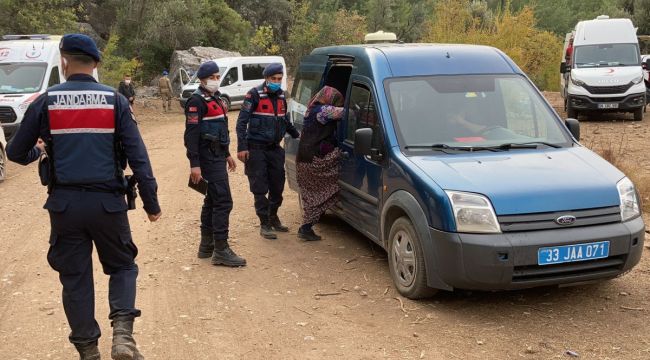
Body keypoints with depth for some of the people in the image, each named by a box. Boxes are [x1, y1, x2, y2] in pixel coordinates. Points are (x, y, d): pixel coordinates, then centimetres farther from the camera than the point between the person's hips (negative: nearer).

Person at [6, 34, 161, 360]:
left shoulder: (46, 102, -1)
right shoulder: (114, 101, -2)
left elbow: (16, 153, 7)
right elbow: (137, 155, -6)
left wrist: (36, 151, 30)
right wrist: (151, 202, 0)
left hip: (65, 204, 1)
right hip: (107, 202, 0)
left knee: (75, 277, 13)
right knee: (122, 266, 16)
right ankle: (122, 333, -4)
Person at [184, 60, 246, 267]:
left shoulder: (215, 98, 17)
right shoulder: (197, 101, -13)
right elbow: (191, 134, -19)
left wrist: (227, 154, 26)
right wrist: (194, 165, -24)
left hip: (217, 156, 10)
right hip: (208, 158, -10)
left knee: (212, 200, 14)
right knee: (223, 201, -12)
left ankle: (206, 246, 24)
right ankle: (221, 251, -9)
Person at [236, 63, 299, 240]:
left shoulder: (281, 96, 10)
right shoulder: (254, 95, -9)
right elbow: (242, 121, -11)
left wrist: (297, 135, 28)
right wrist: (242, 147, -17)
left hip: (275, 148, 6)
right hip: (256, 149, -6)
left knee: (277, 186, 11)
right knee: (260, 189, -2)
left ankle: (273, 217, 29)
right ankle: (265, 224, 6)